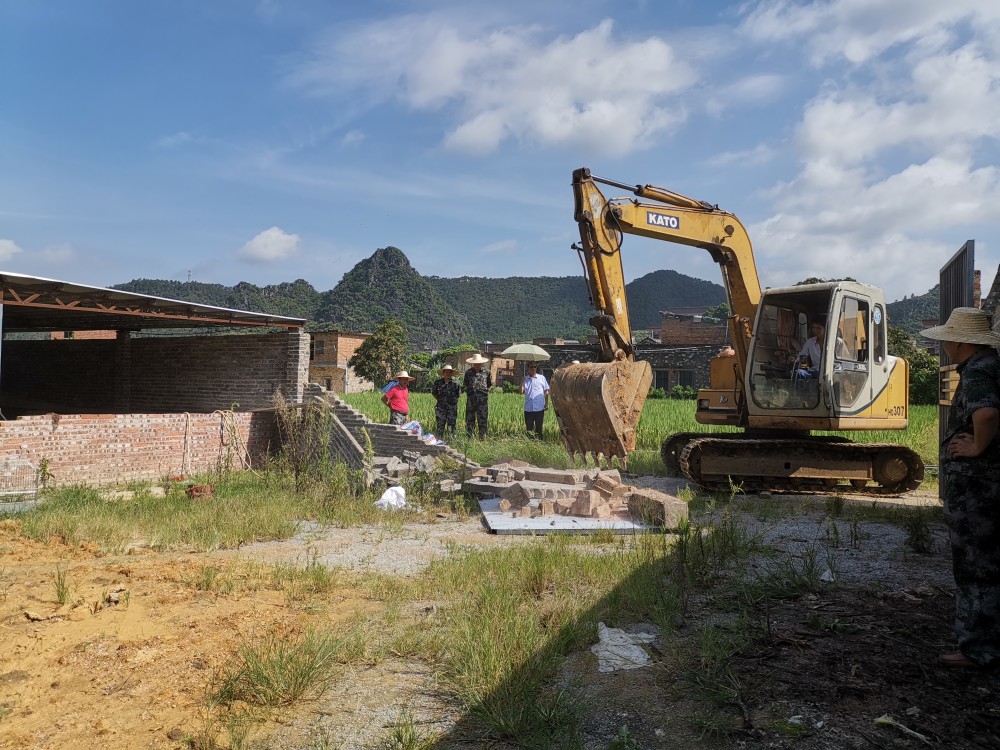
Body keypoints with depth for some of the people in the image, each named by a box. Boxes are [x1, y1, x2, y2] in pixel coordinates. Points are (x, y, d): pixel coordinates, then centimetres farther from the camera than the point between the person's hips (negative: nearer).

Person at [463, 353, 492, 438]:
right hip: (471, 399, 1)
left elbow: (490, 384, 17)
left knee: (482, 419, -1)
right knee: (470, 419, 4)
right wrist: (469, 391, 11)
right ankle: (470, 437, 10)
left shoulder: (486, 372, 5)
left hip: (482, 399, -1)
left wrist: (486, 391, 7)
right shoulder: (468, 372, 9)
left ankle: (482, 438, 4)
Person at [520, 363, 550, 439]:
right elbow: (521, 392, 2)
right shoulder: (525, 379, 7)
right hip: (528, 408, 2)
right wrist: (522, 382, -10)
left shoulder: (541, 378, 3)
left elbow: (546, 392, 7)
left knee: (539, 428, 6)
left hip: (539, 408, -1)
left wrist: (546, 403, 2)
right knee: (528, 427, 8)